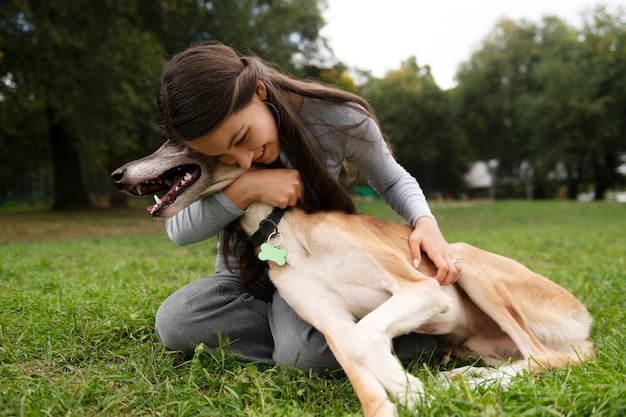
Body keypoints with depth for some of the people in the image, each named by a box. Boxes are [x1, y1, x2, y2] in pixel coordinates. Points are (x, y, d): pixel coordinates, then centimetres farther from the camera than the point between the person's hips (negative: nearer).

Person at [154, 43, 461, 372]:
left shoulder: (340, 119, -22)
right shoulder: (212, 135, -18)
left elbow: (393, 181, -4)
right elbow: (177, 229, -20)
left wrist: (426, 222, -26)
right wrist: (244, 188, -35)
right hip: (245, 274, 4)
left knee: (303, 354, -34)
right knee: (172, 323, -25)